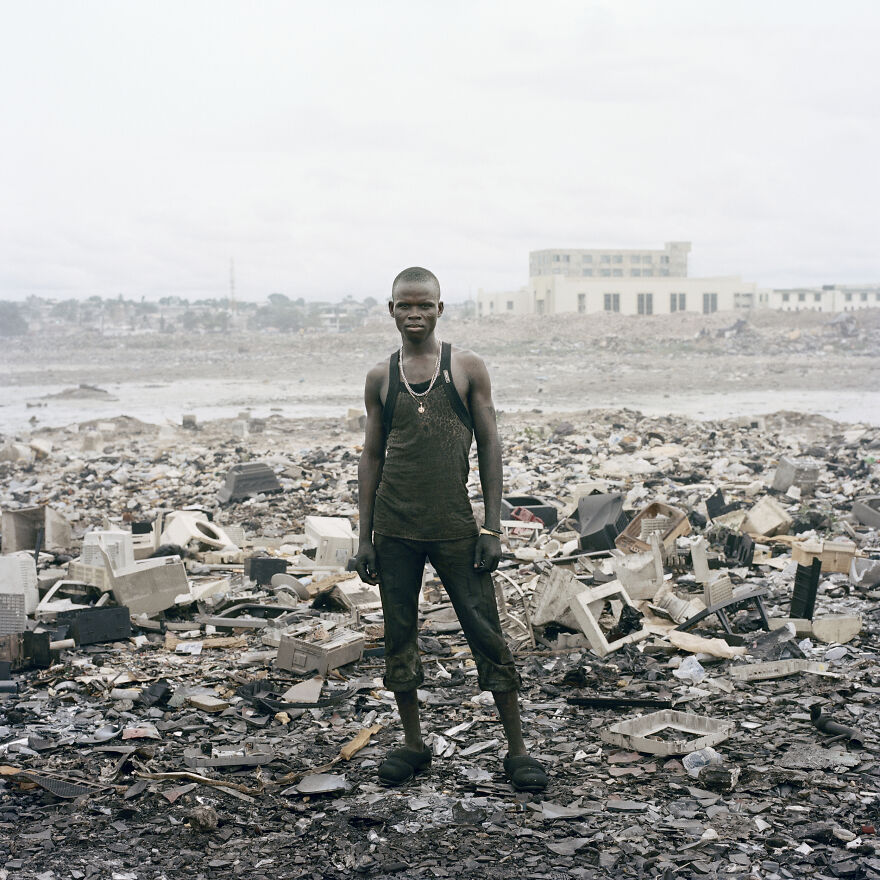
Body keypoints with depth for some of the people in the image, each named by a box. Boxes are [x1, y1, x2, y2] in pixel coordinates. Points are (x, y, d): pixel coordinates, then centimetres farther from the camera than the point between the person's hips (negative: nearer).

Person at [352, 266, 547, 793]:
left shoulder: (468, 369, 2)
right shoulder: (381, 378, 7)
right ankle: (414, 745, 23)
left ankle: (517, 749, 9)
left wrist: (492, 527, -5)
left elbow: (489, 447, 2)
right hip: (394, 529, 2)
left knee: (487, 635, 0)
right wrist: (366, 537, 6)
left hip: (455, 526, -2)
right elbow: (372, 455, 10)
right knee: (400, 638, 9)